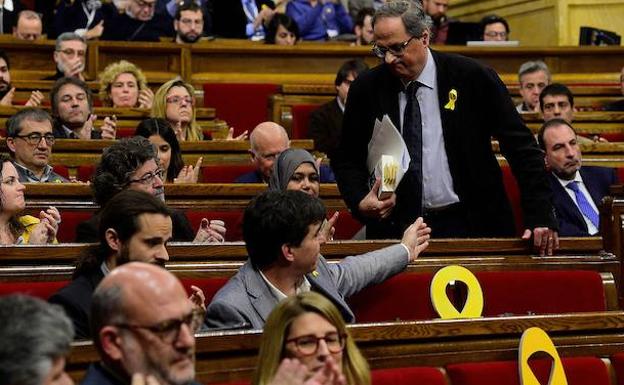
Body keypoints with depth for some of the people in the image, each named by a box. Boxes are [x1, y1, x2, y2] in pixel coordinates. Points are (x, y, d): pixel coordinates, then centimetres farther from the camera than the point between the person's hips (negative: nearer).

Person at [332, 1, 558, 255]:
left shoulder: (473, 79, -7)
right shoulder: (366, 89, 0)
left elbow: (521, 147, -5)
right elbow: (346, 160, 10)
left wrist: (540, 216, -11)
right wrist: (359, 201, -10)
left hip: (470, 225, -1)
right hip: (395, 226, 2)